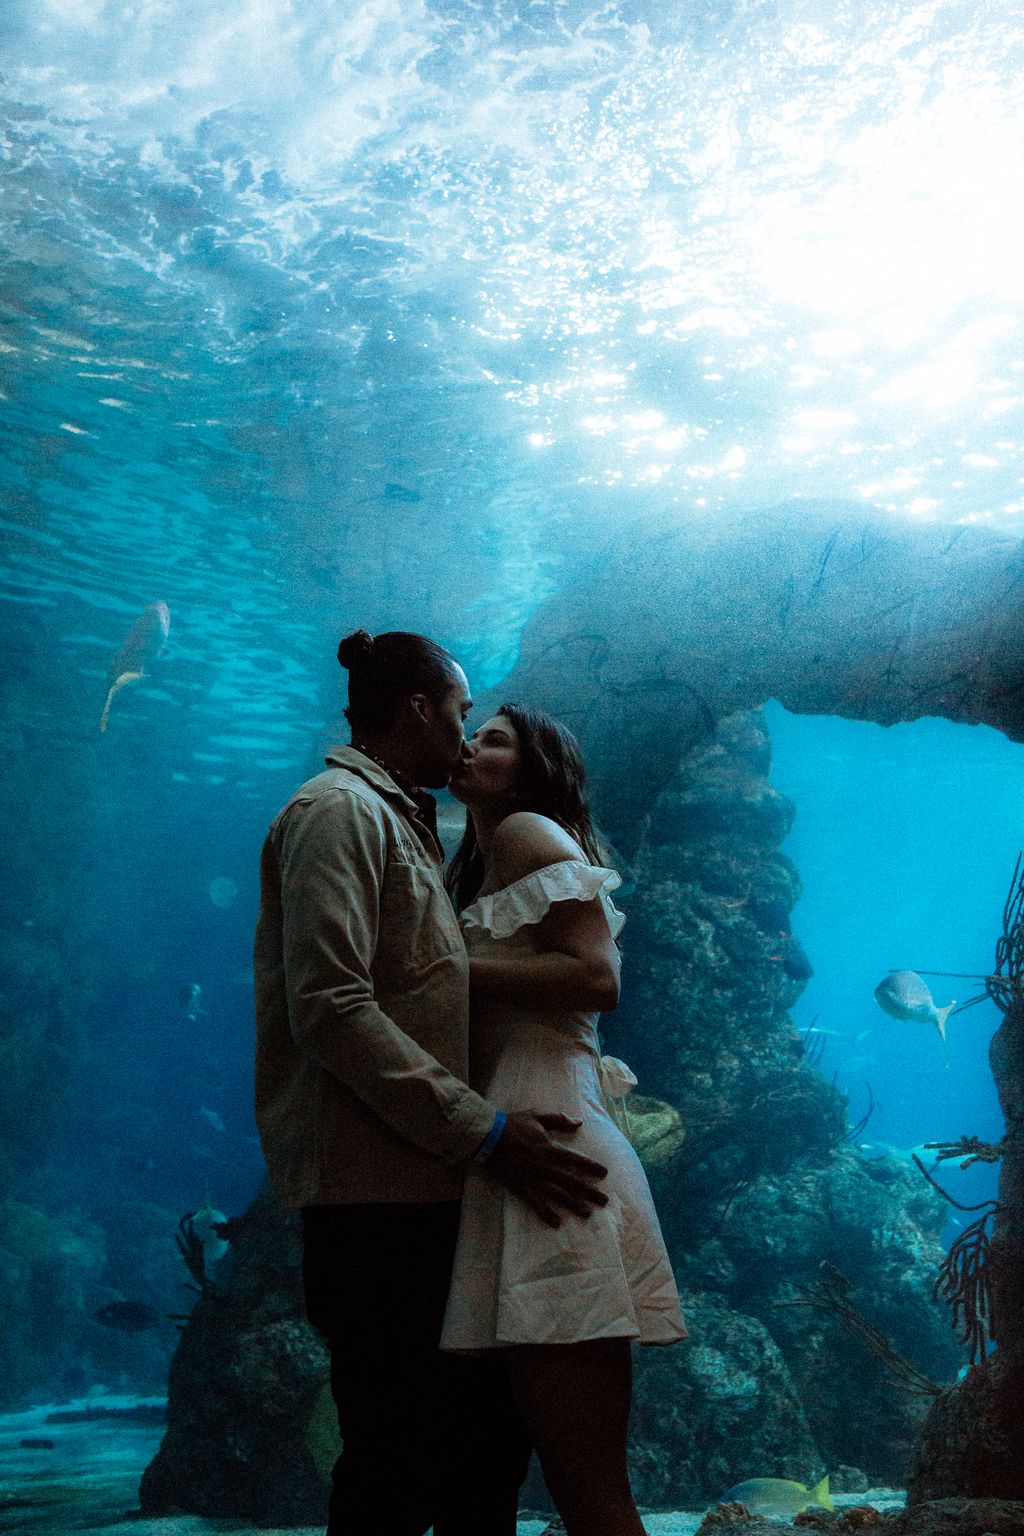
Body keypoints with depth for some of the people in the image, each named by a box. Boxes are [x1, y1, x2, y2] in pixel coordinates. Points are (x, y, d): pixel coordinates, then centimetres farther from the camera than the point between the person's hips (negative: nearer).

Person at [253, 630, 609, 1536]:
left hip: (430, 1188, 10)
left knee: (488, 1444, 13)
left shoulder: (402, 823, 22)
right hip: (374, 1190, -10)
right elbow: (330, 1009, -20)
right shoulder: (339, 811, -8)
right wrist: (486, 1132, -20)